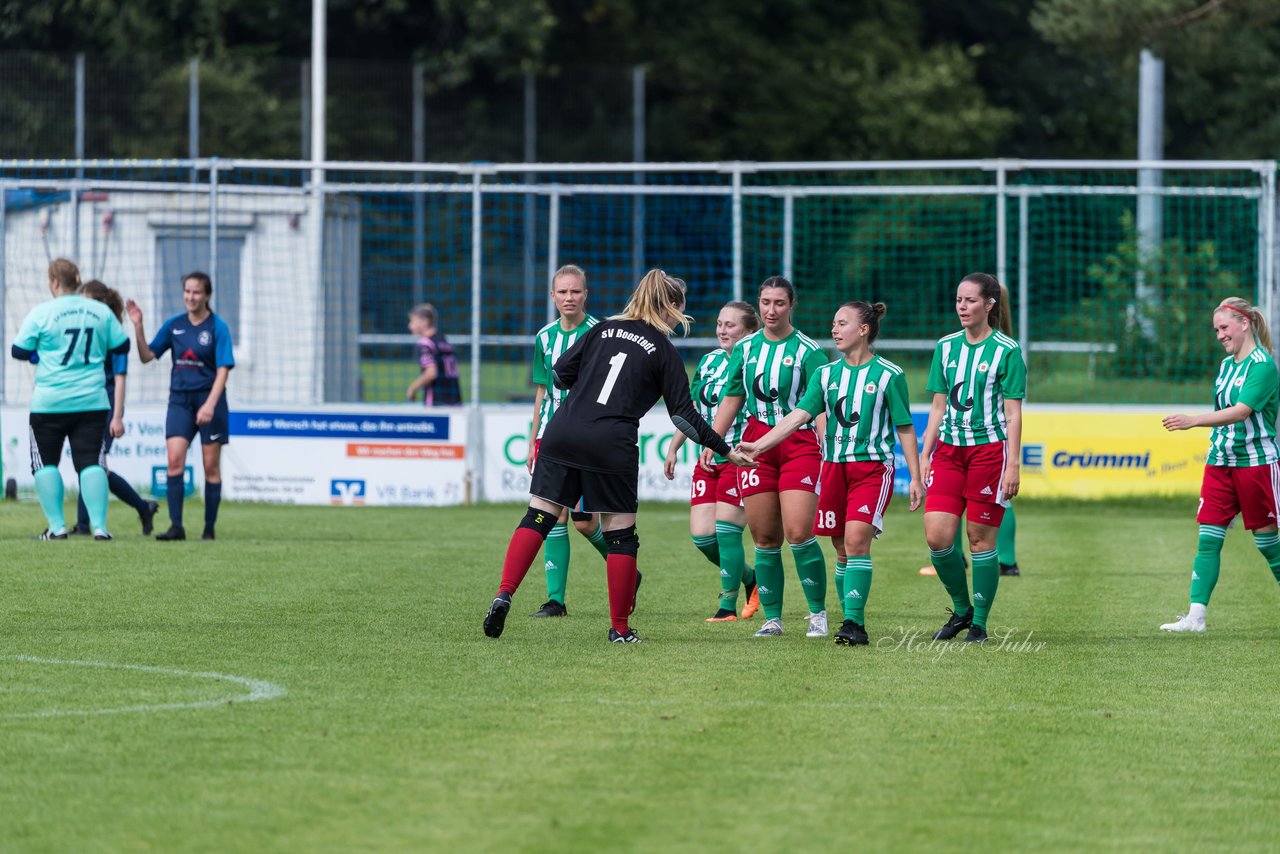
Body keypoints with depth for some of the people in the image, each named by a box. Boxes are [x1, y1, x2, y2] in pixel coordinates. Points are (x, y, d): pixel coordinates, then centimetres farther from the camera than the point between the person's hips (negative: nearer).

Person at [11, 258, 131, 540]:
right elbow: (122, 346, 10)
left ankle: (57, 526, 6)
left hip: (49, 403, -2)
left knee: (45, 463, 10)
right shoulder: (101, 312, 2)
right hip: (91, 401, 2)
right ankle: (99, 525, -9)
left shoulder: (41, 313, -7)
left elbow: (19, 351, -2)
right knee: (91, 463, 2)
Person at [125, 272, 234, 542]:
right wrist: (137, 326, -4)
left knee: (211, 465, 2)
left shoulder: (218, 327, -6)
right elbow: (147, 356, 10)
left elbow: (223, 370, -10)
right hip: (180, 399, 3)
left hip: (209, 399, -3)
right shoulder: (174, 324, 6)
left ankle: (209, 528, 10)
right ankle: (176, 526, -12)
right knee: (174, 460, -11)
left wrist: (210, 405, -21)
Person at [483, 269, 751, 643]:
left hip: (563, 433, 3)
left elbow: (561, 372, 10)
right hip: (612, 445, -3)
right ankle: (620, 627, 11)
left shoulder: (603, 330, 13)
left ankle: (504, 594, -14)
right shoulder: (664, 350, 5)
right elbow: (684, 415, 4)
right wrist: (725, 450, 13)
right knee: (621, 533, 8)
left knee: (539, 516, 5)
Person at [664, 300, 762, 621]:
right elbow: (693, 408, 21)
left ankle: (728, 605, 3)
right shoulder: (710, 361, 11)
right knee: (701, 535, -1)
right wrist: (673, 448, 20)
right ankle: (749, 578, 23)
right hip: (708, 459, 7)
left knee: (726, 531, -10)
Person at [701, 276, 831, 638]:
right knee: (764, 538, 3)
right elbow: (731, 401, 17)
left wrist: (827, 454, -16)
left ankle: (818, 613, 1)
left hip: (800, 444, -4)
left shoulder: (808, 351, -4)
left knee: (799, 533, -14)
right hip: (756, 444, 4)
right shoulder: (745, 349, 10)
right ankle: (772, 618, 11)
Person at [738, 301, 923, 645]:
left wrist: (915, 477, 0)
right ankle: (853, 624, 12)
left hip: (873, 466, -5)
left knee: (856, 539, -18)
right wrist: (758, 445, -13)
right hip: (834, 466, 5)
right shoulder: (826, 374, 8)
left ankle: (854, 623, -19)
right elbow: (798, 416, 0)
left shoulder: (889, 375, -2)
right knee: (843, 550, 4)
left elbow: (905, 429, 2)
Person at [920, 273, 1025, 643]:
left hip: (989, 448, -4)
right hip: (948, 448, 4)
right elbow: (938, 407, 14)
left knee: (981, 539, -2)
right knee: (936, 537, -6)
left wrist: (1012, 466, -10)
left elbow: (1013, 413, -5)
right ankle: (961, 609, 15)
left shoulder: (1007, 351, -4)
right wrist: (924, 455, 9)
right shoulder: (946, 347, 10)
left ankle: (979, 622, 10)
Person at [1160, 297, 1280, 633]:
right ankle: (1196, 615, -6)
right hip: (1219, 463, 7)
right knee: (1208, 539, -2)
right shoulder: (1227, 365, 12)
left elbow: (1241, 411, -26)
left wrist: (1193, 421, -35)